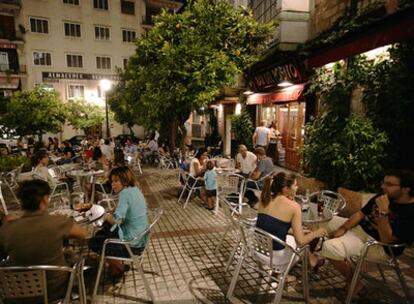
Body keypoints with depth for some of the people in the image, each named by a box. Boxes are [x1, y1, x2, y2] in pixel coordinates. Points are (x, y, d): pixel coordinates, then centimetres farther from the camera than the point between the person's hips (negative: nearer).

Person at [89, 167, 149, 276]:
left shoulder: (125, 193, -22)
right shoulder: (136, 190, 5)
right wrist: (112, 216, 5)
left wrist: (108, 217, -8)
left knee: (93, 242, 10)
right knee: (100, 233, 26)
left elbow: (116, 220, -29)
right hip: (141, 239, 9)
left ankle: (118, 267, 19)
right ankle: (115, 264, 31)